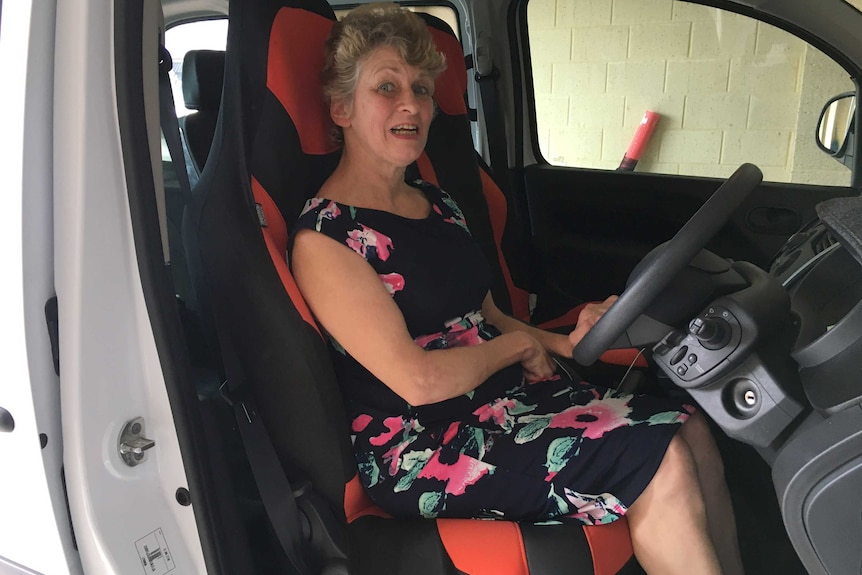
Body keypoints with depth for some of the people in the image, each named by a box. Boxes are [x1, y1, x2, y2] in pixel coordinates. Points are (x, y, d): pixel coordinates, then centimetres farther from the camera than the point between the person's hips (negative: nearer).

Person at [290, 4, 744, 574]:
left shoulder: (440, 205, 13)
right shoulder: (324, 237, -13)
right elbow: (417, 380, -18)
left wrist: (562, 344, -1)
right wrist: (521, 345, -4)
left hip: (506, 397, 8)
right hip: (419, 450, -8)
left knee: (688, 426, -8)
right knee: (659, 462, -18)